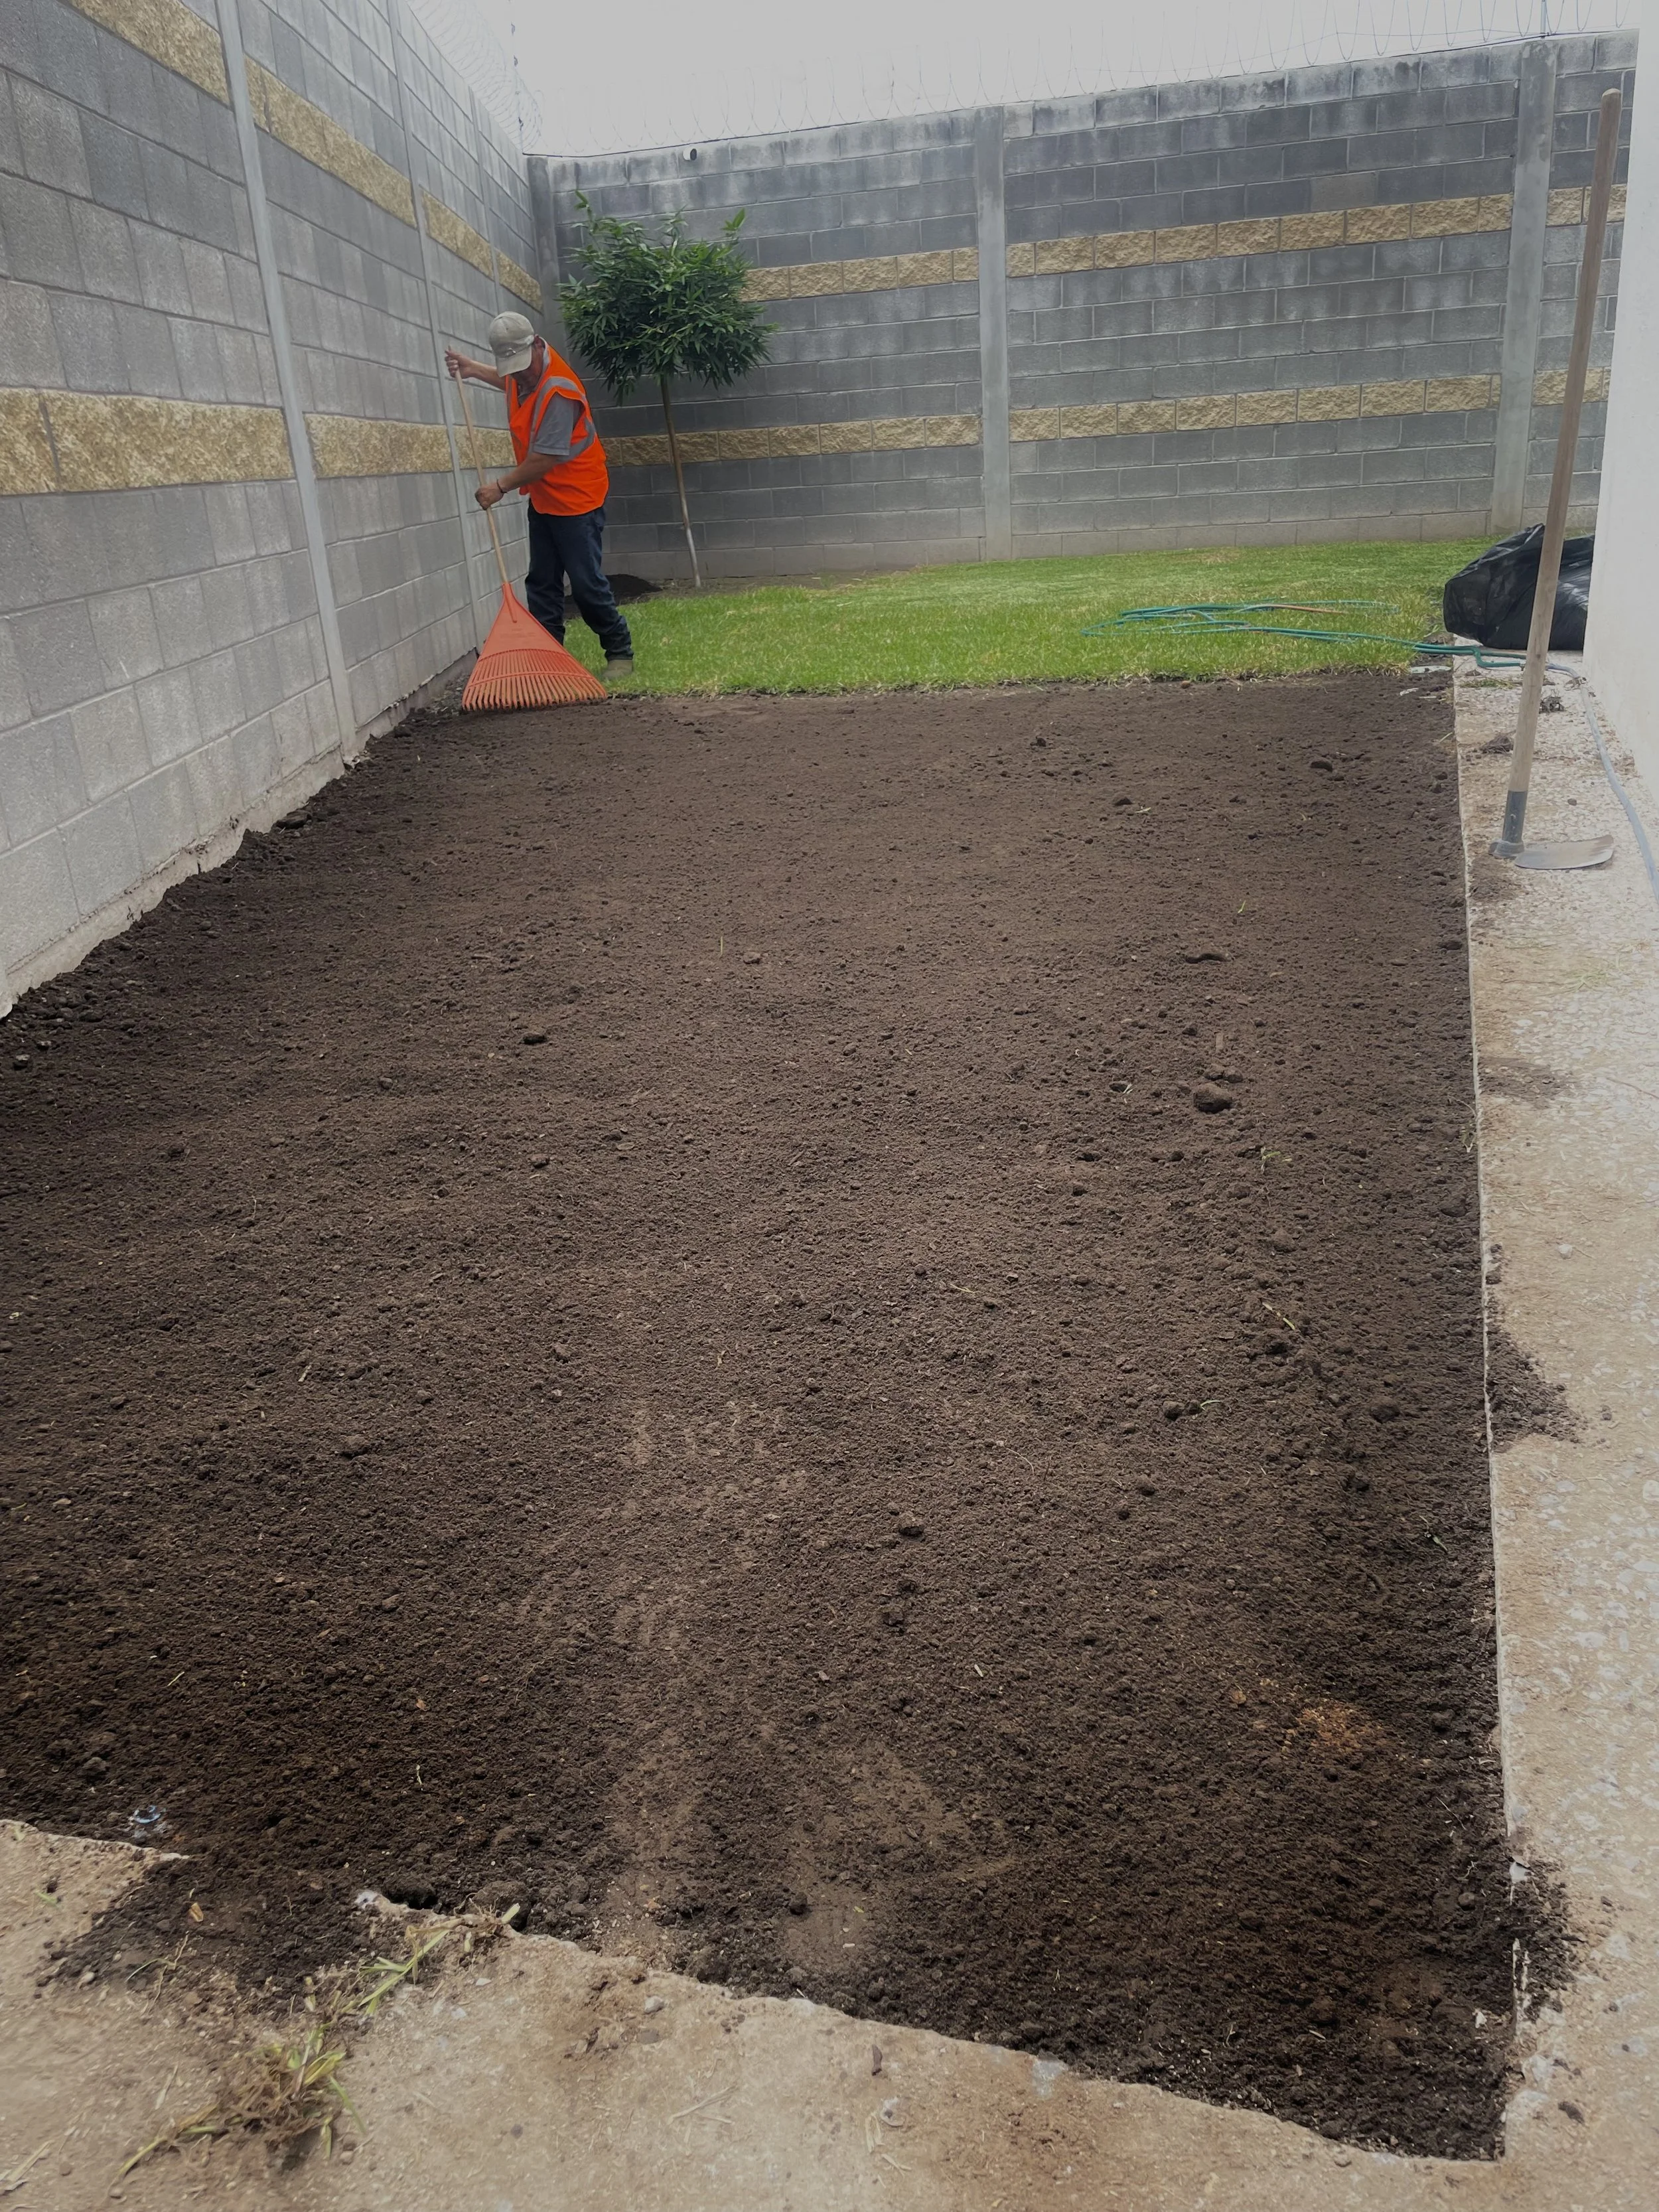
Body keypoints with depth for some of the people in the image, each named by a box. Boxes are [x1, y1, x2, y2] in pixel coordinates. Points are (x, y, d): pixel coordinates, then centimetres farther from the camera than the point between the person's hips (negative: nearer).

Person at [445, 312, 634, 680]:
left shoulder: (558, 391, -26)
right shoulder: (524, 370, 1)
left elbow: (545, 459, -26)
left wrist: (502, 486, -17)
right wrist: (473, 369, 17)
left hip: (576, 498, -9)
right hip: (542, 498, 9)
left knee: (587, 583, -8)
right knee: (541, 584, 8)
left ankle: (620, 653, 5)